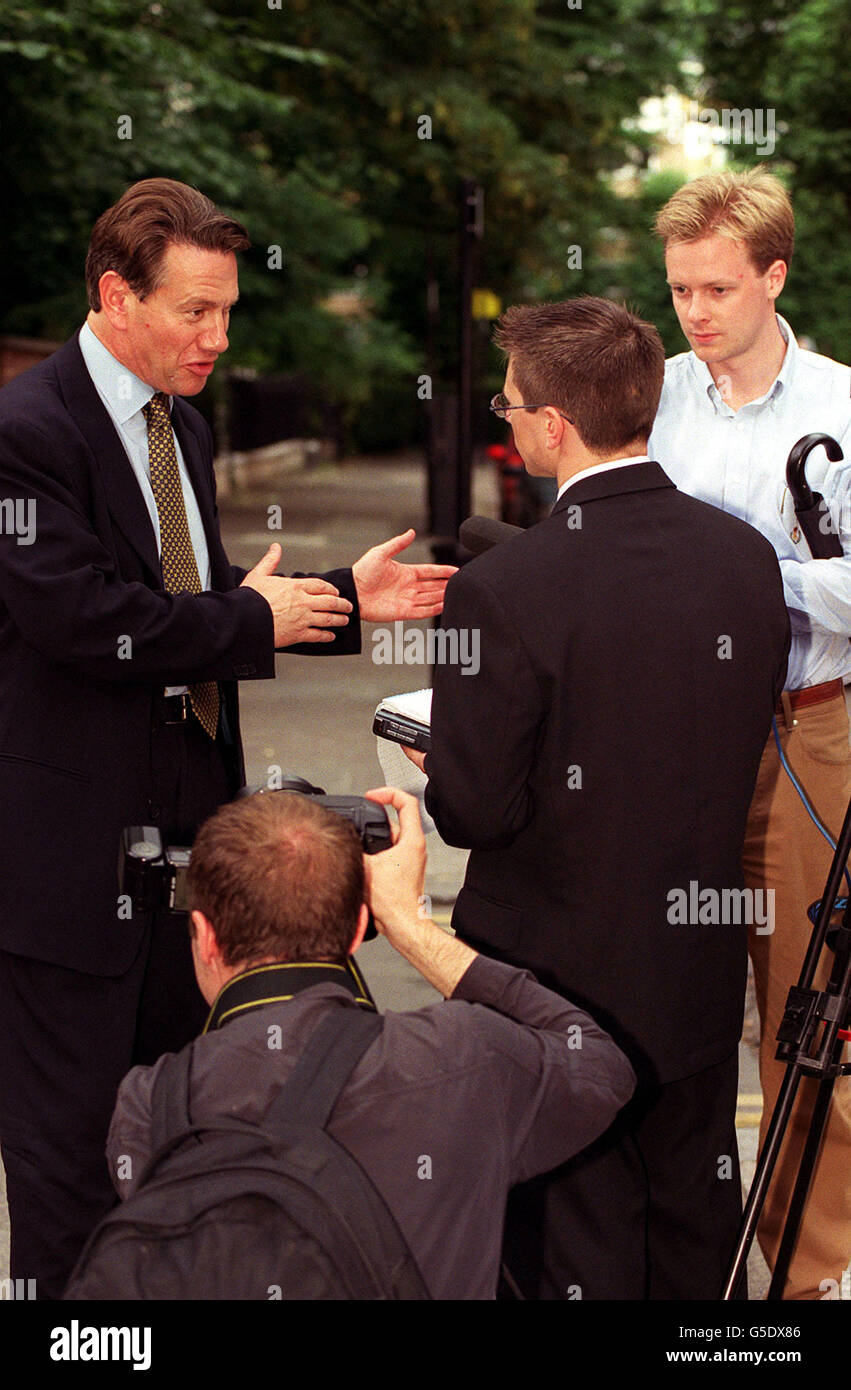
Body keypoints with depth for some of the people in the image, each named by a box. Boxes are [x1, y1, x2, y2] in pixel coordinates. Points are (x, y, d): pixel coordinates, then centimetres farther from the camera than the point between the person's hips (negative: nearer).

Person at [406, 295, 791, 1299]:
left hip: (563, 977, -5)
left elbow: (474, 811, -18)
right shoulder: (746, 557, -4)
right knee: (696, 1219, 20)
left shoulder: (502, 593, -23)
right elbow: (738, 750, 7)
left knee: (577, 1251, 8)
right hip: (701, 964, 6)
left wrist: (436, 761, 3)